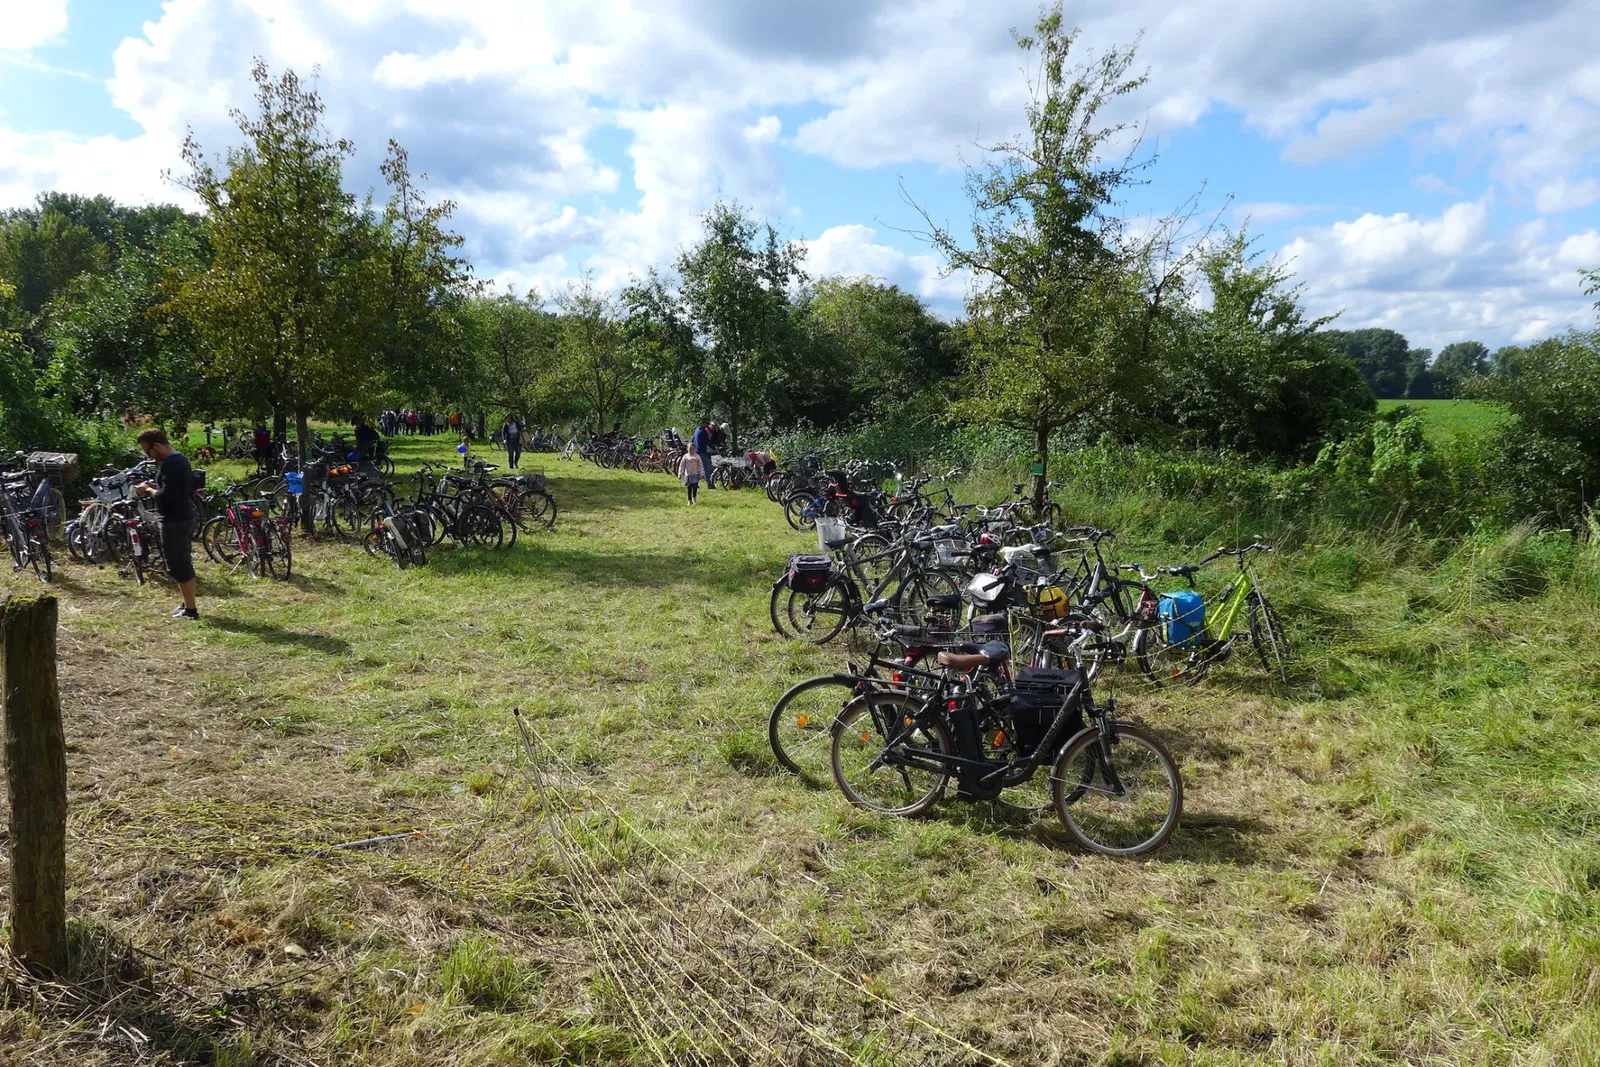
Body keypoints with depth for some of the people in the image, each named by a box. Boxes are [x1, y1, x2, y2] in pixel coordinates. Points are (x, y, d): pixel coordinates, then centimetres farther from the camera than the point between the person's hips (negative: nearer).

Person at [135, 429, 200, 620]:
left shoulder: (170, 464, -20)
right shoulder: (180, 459, 12)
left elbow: (166, 496, -26)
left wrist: (148, 490, -10)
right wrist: (156, 486, 12)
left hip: (174, 522, -10)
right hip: (184, 518, 10)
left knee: (177, 567, -4)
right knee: (184, 564, 17)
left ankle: (191, 610, 0)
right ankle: (188, 604, 25)